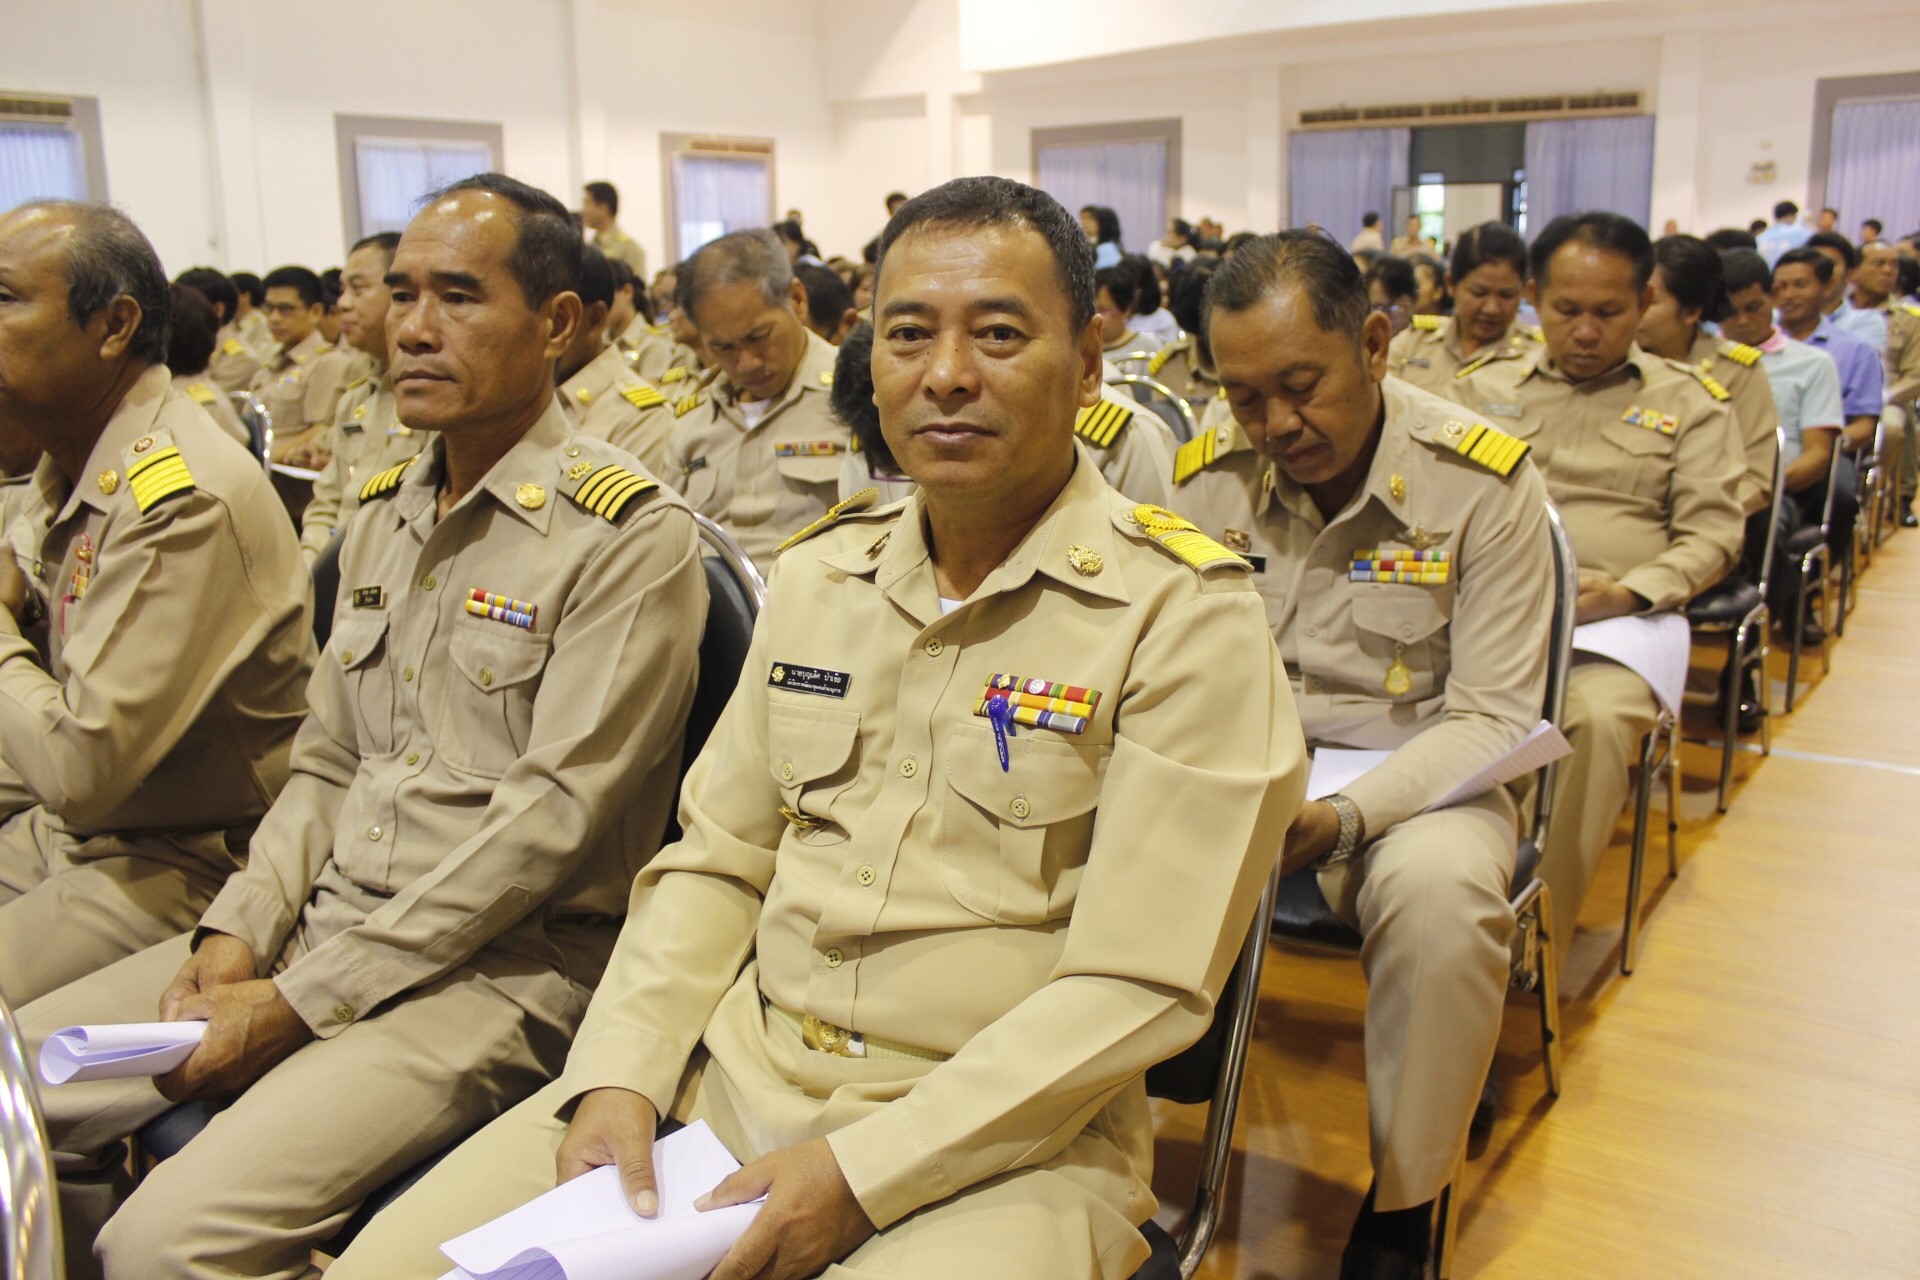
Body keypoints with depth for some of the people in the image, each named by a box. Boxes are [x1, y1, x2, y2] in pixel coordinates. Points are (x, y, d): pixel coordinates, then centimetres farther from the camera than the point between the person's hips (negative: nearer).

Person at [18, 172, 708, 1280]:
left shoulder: (629, 534, -12)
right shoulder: (383, 516, 14)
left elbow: (549, 819, -17)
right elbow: (328, 766, 17)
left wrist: (302, 1002, -15)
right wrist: (237, 933, -1)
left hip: (507, 964, -7)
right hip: (324, 920, 8)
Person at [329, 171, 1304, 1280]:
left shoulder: (1187, 616, -11)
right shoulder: (820, 573, 8)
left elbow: (1140, 986, -15)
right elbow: (718, 861, 12)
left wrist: (862, 1171, -17)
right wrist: (621, 1074, -3)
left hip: (1000, 1141, -4)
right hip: (737, 1074, 5)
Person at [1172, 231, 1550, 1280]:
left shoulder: (1484, 481, -12)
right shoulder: (1210, 471, -3)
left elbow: (1491, 717, -12)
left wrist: (1346, 819, -28)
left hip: (1418, 775, -2)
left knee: (1438, 890, -35)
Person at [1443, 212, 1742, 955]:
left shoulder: (1687, 405, 18)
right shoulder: (1482, 390, 23)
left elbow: (1713, 532, 9)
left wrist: (1631, 592, -11)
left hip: (1613, 620, -1)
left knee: (1600, 720, -35)